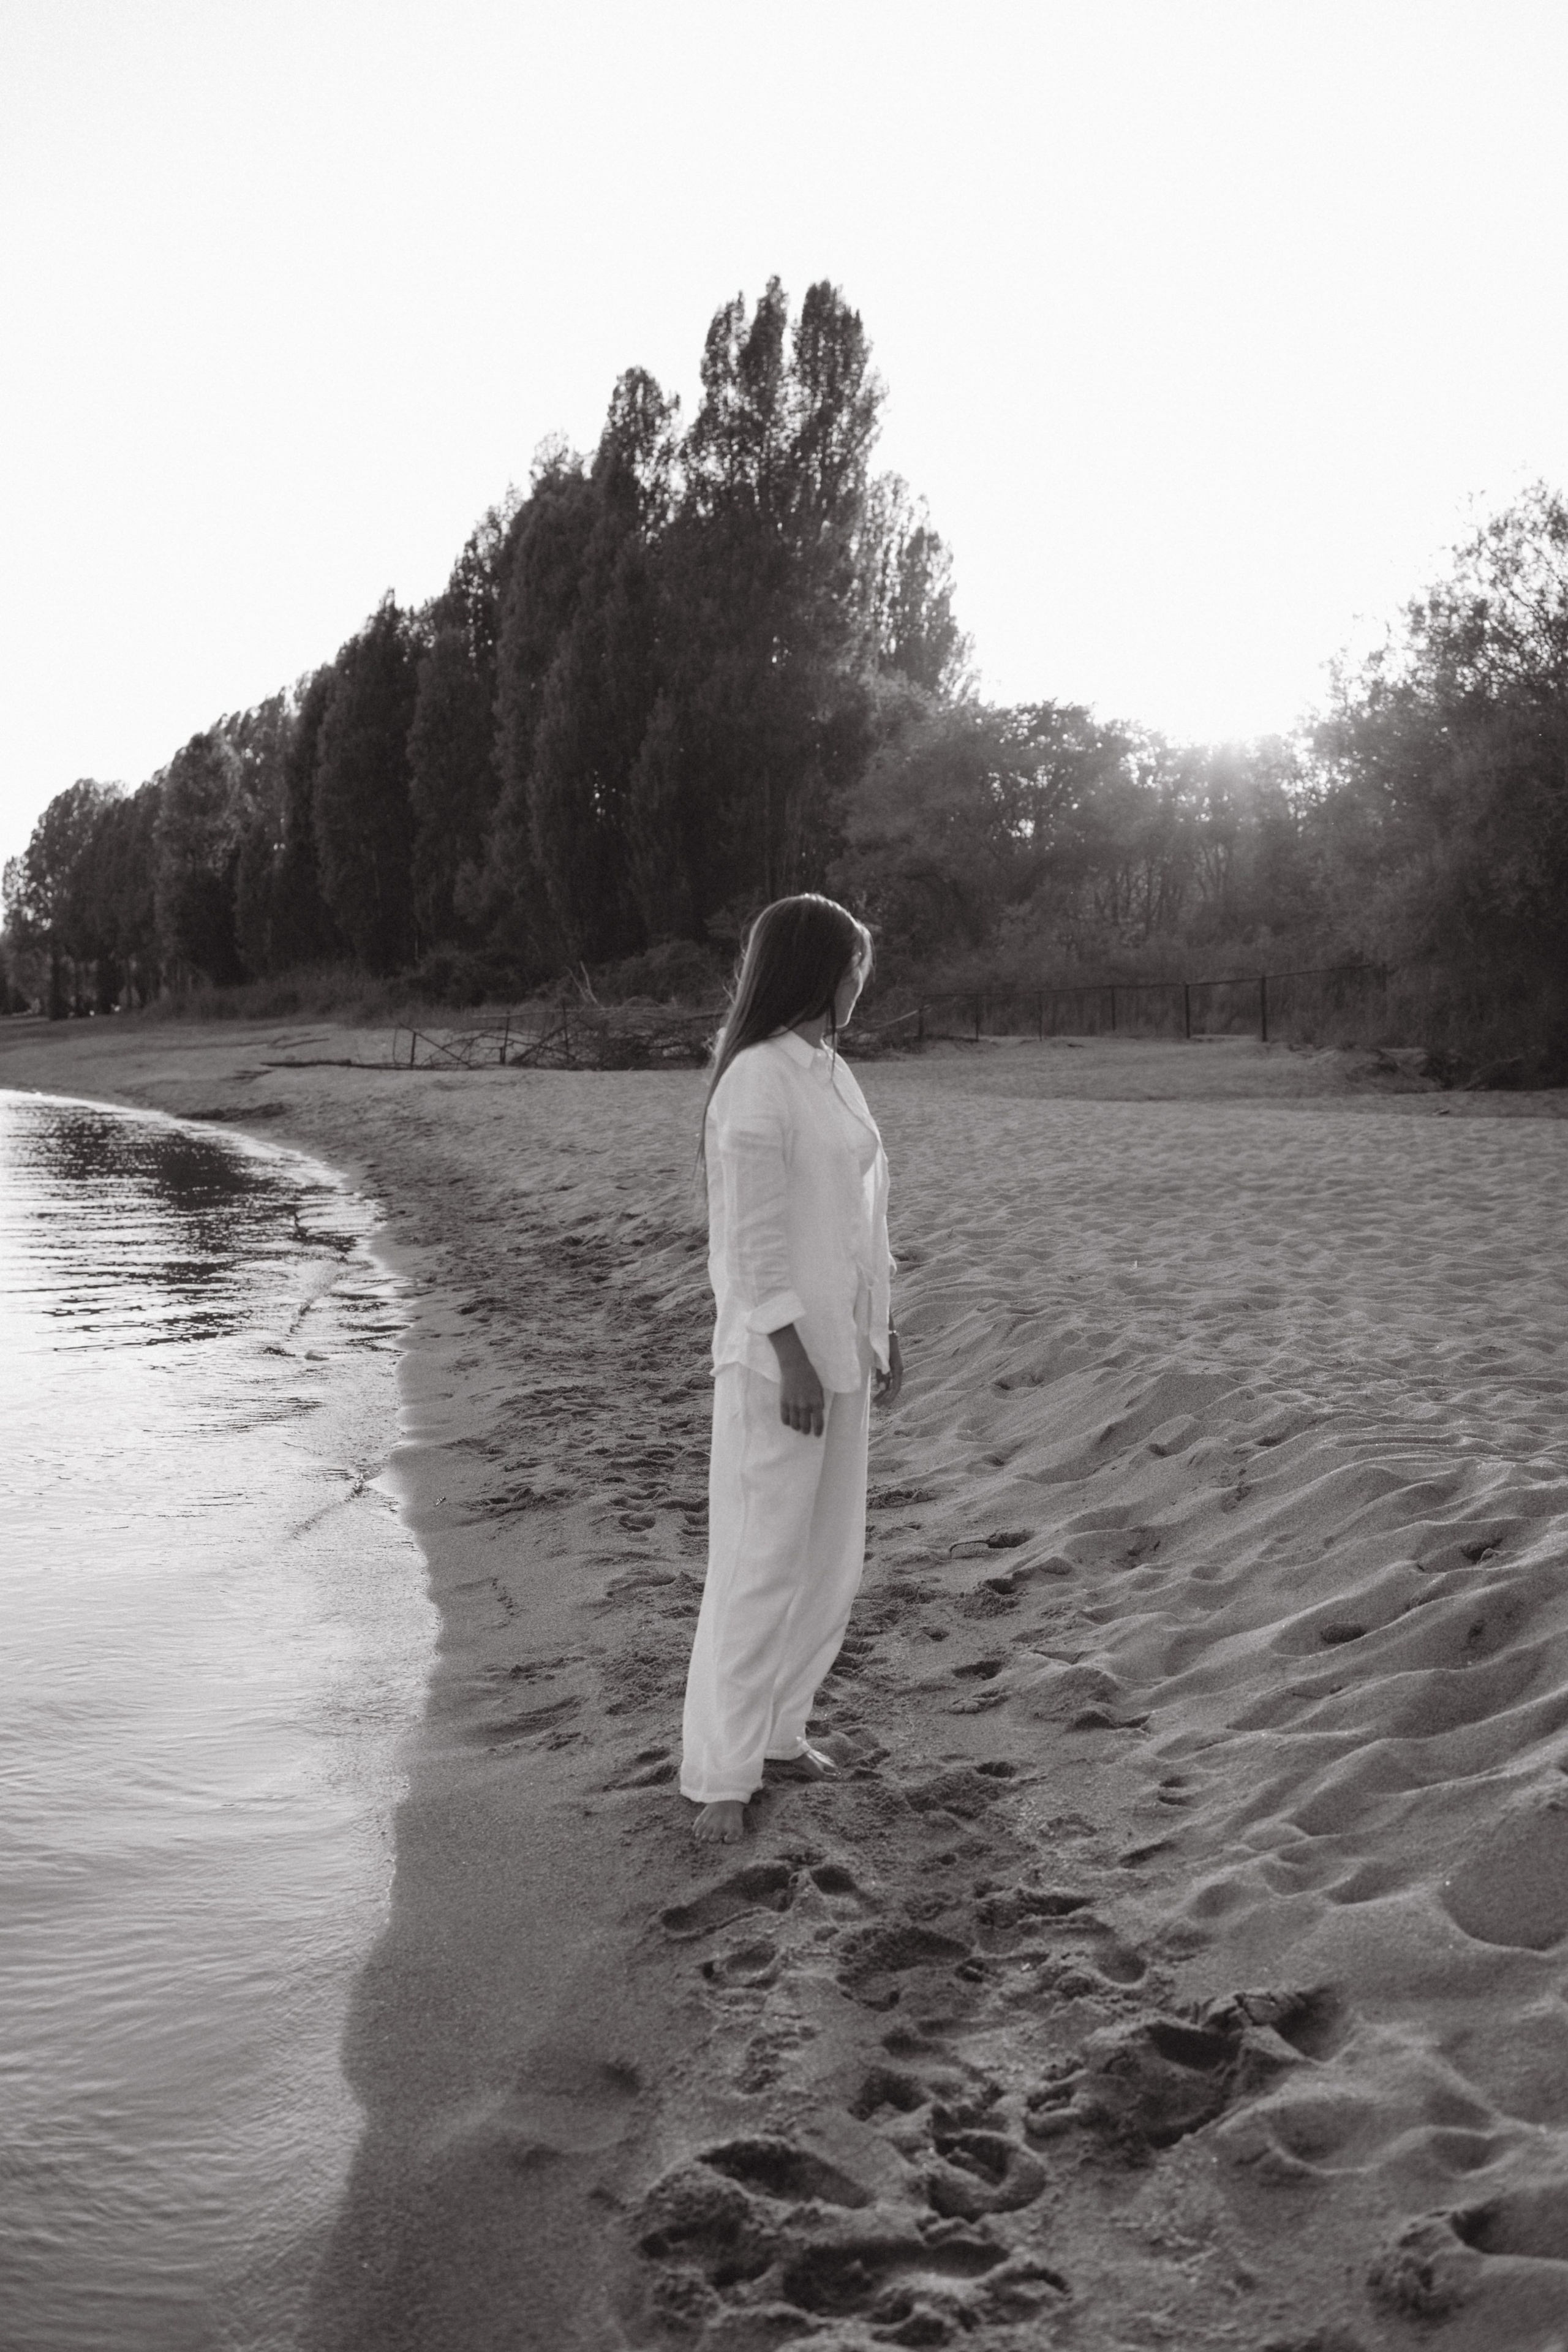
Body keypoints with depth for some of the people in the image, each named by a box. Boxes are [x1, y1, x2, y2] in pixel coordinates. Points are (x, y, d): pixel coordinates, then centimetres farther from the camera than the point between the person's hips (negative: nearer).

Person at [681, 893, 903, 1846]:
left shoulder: (832, 1071, 11)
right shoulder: (758, 1078, -15)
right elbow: (753, 1239, -18)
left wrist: (884, 1333, 16)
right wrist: (792, 1359, -19)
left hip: (842, 1348, 9)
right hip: (778, 1358, -9)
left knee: (832, 1556, 15)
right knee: (761, 1564, -3)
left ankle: (780, 1728, 31)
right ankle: (721, 1775, 8)